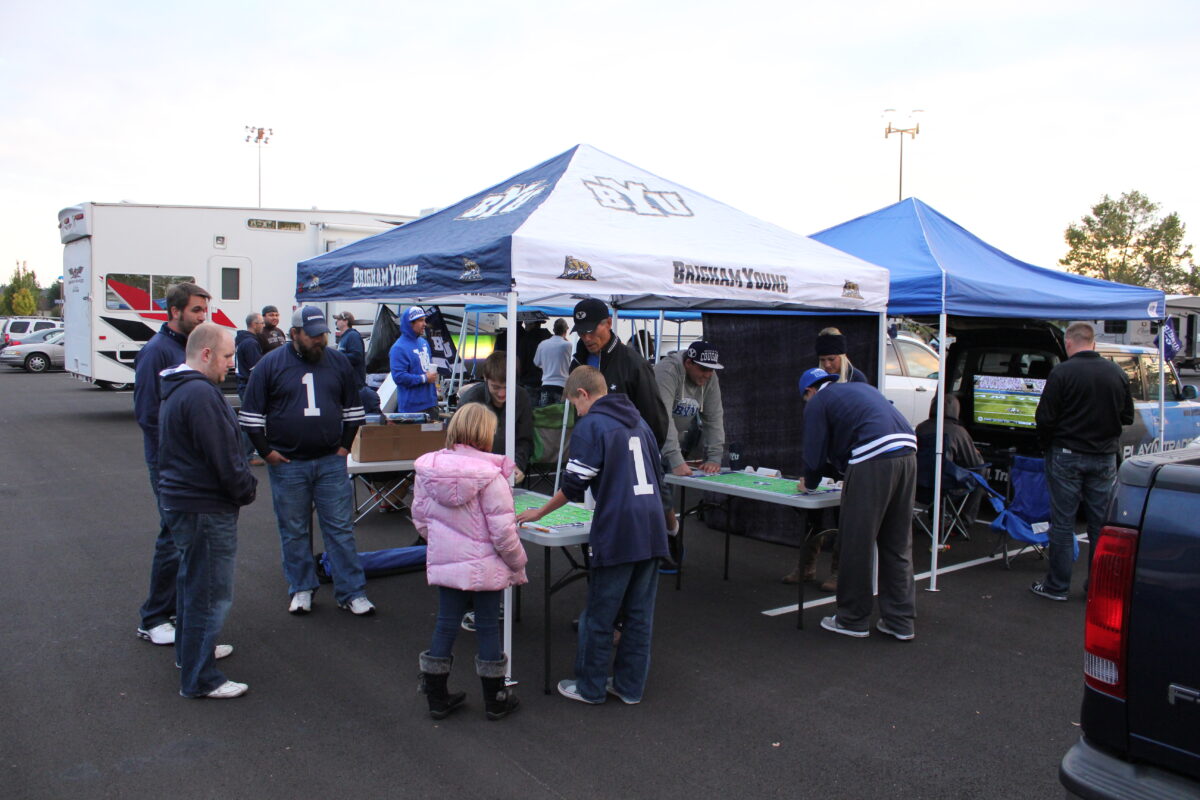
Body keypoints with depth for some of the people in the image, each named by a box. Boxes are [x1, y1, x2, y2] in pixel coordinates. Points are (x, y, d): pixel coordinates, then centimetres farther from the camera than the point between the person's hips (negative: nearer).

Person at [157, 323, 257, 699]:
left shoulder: (178, 389, 13)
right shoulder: (201, 393, -22)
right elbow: (224, 457, -23)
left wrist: (242, 485, 14)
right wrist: (247, 489, -9)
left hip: (183, 501, 11)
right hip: (206, 509, -11)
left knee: (193, 580, 25)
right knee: (211, 593, -2)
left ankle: (191, 650, 42)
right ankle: (199, 679, 6)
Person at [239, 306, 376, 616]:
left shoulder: (338, 362, 6)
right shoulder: (271, 364, -2)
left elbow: (352, 408, 14)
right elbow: (251, 414, 0)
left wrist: (345, 445, 5)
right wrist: (266, 451, -5)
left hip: (331, 462, 1)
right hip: (287, 464, -1)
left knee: (340, 528, 3)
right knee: (294, 531, 9)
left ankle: (351, 592, 9)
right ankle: (301, 589, 23)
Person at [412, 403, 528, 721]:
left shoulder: (427, 468, -3)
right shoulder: (489, 474, -20)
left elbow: (419, 517, 6)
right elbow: (502, 530, -18)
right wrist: (518, 565, -4)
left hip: (443, 561, 4)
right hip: (485, 566, -4)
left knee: (445, 624, 15)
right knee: (488, 626, 9)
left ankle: (436, 697, 26)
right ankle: (495, 700, 23)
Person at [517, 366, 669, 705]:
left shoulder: (590, 425, -7)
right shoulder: (639, 421, 16)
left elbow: (575, 484, -9)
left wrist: (540, 512, 5)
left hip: (616, 534, -7)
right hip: (652, 530, 7)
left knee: (599, 616, 6)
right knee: (640, 614, 13)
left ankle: (590, 688, 17)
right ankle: (630, 686, 22)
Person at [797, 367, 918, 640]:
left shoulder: (817, 402, 11)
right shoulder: (862, 388, 32)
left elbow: (815, 453, 9)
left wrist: (809, 483, 27)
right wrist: (840, 473, 43)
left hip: (873, 462, -7)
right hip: (907, 454, 8)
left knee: (857, 544, 4)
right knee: (897, 544, 14)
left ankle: (852, 620, 14)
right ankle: (900, 620, 20)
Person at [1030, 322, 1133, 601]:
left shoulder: (1062, 372, -14)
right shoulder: (1117, 373, 1)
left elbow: (1045, 418, -13)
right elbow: (1128, 417, 9)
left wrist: (1046, 445, 4)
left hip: (1067, 456, -4)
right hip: (1105, 458, 4)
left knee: (1062, 523, 3)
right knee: (1101, 524, 11)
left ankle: (1057, 586, 9)